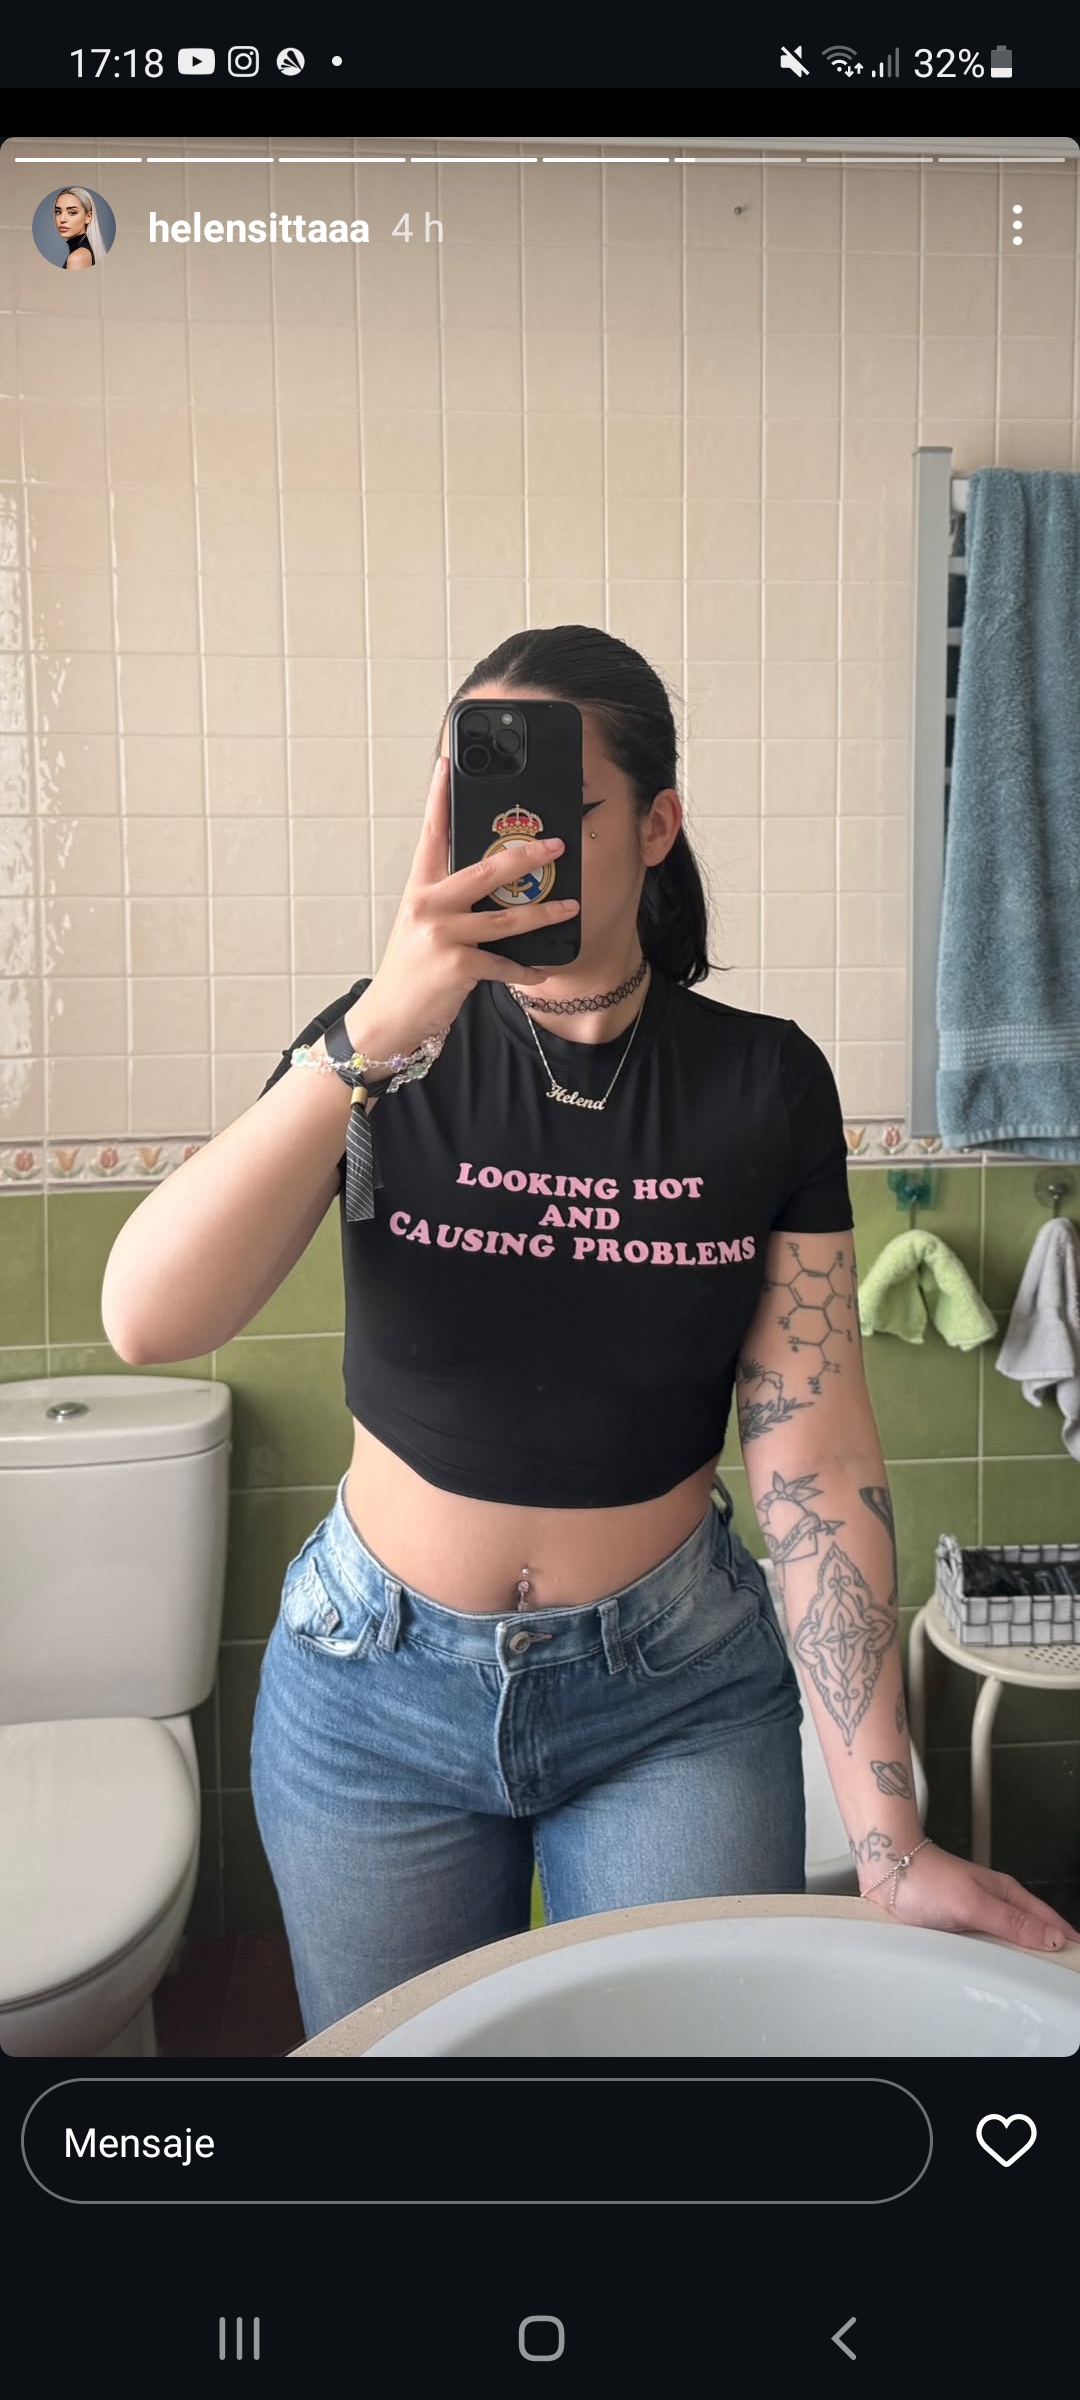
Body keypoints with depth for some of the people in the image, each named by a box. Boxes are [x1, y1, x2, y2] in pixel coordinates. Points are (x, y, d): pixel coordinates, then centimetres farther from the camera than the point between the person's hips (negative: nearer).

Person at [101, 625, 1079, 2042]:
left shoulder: (765, 1085, -8)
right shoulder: (380, 1052, -9)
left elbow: (816, 1464, -10)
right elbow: (149, 1323, -24)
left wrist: (889, 1841, -14)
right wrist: (376, 1031, -34)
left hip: (678, 1699, -1)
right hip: (377, 1689, 1)